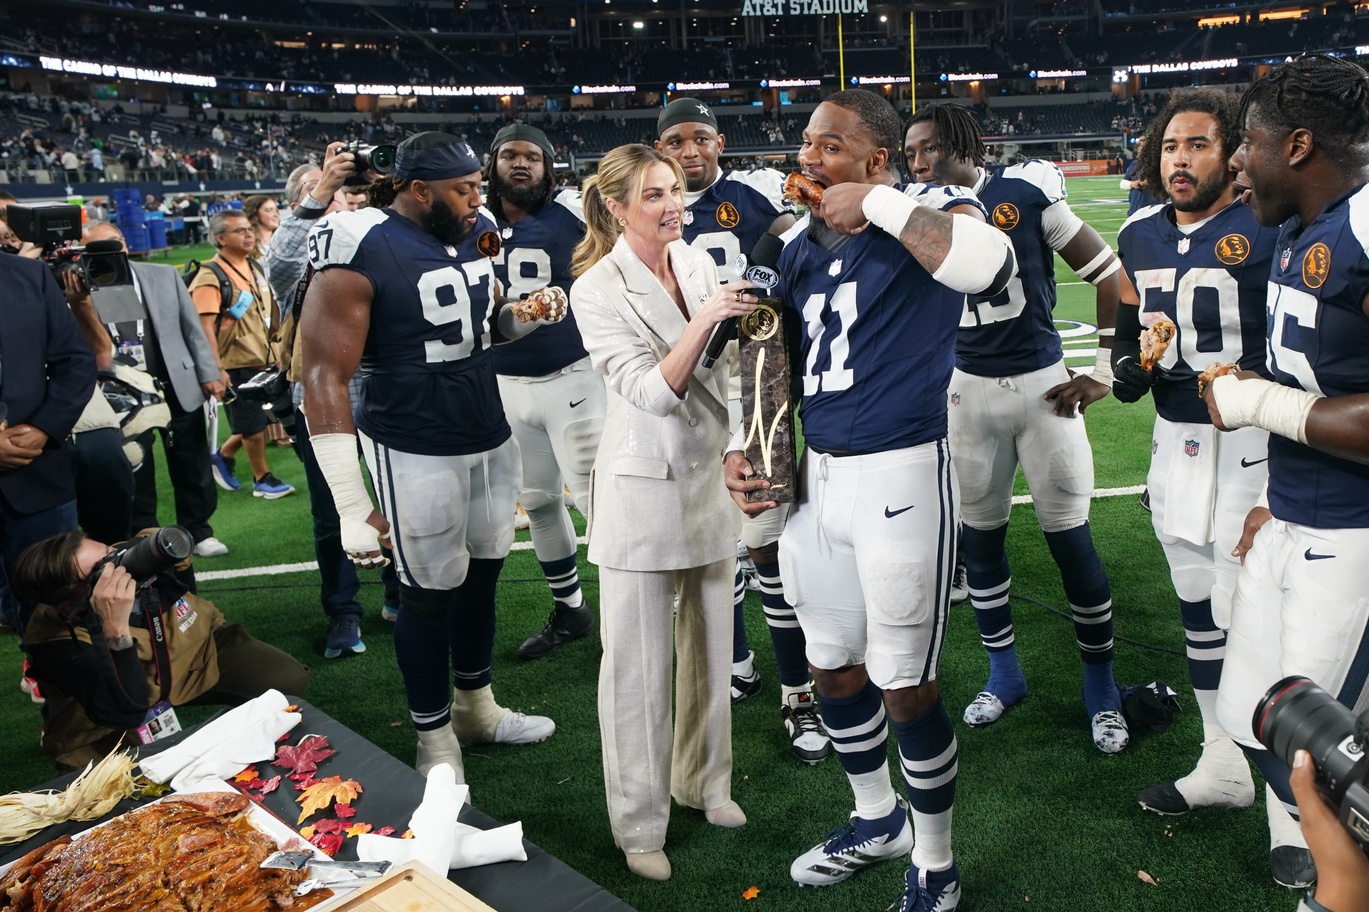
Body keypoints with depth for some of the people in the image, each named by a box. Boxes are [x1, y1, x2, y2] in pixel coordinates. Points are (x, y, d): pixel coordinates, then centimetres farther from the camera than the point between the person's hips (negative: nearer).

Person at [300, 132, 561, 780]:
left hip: (491, 441, 7)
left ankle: (476, 708, 38)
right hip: (417, 456, -7)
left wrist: (529, 316, -3)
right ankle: (435, 741, 25)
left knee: (483, 572, 17)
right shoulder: (359, 253, -16)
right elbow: (324, 379, -19)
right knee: (431, 591, 5)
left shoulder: (465, 242, 7)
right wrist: (352, 507, -23)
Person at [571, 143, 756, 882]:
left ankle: (702, 780, 37)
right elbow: (653, 392, -19)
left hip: (710, 475, 6)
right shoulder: (598, 289, -12)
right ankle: (639, 823, 20)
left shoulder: (697, 261, 4)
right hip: (643, 487, -5)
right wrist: (703, 319, -29)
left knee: (710, 642, 16)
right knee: (638, 661, 3)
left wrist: (744, 321, -4)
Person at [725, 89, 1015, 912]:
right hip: (817, 473, 8)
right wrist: (749, 448, 10)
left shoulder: (926, 213, -9)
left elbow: (991, 263, -33)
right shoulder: (801, 245, 12)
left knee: (905, 686, 3)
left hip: (901, 474, -7)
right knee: (834, 665, 19)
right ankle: (877, 820, 45)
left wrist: (877, 205, -23)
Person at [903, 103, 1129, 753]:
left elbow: (1109, 274, -3)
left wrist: (1105, 372, -5)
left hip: (1042, 383, -3)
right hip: (969, 389, 4)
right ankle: (1003, 673, 29)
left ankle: (1100, 683, 21)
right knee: (980, 535, 10)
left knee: (1070, 540, 1)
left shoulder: (1026, 195, -9)